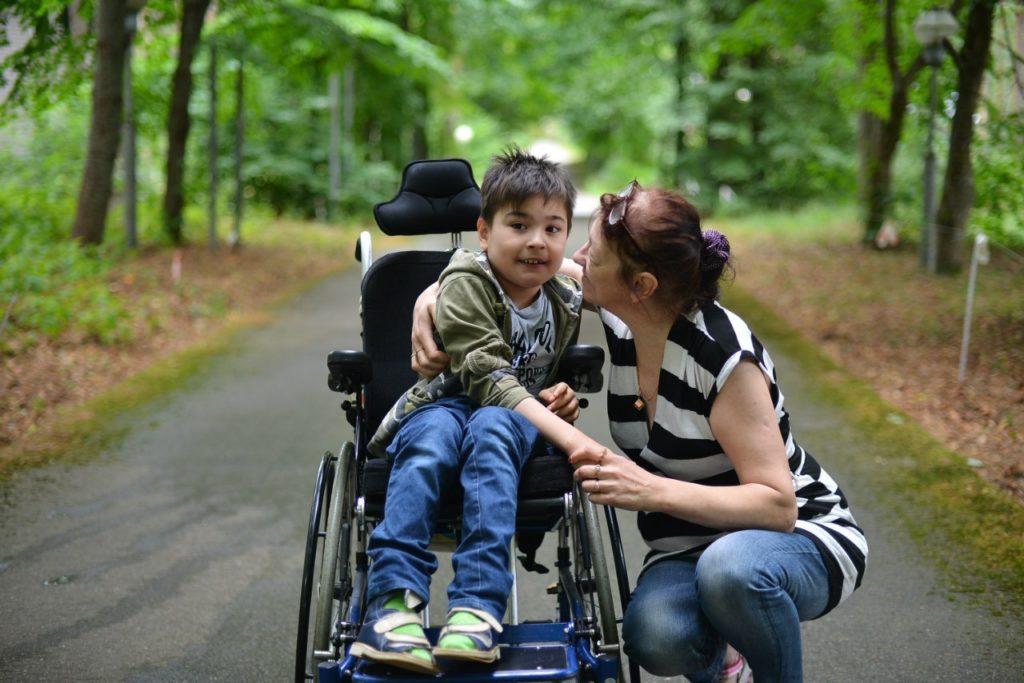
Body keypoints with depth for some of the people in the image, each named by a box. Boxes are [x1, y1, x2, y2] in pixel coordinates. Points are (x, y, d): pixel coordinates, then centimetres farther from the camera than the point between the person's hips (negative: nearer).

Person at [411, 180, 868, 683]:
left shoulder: (723, 355, -26)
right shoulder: (618, 313, -8)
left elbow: (778, 505, -26)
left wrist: (653, 490, -38)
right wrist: (435, 295, -11)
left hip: (803, 535, -4)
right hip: (687, 550, 4)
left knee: (732, 566, -41)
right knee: (655, 636, -31)